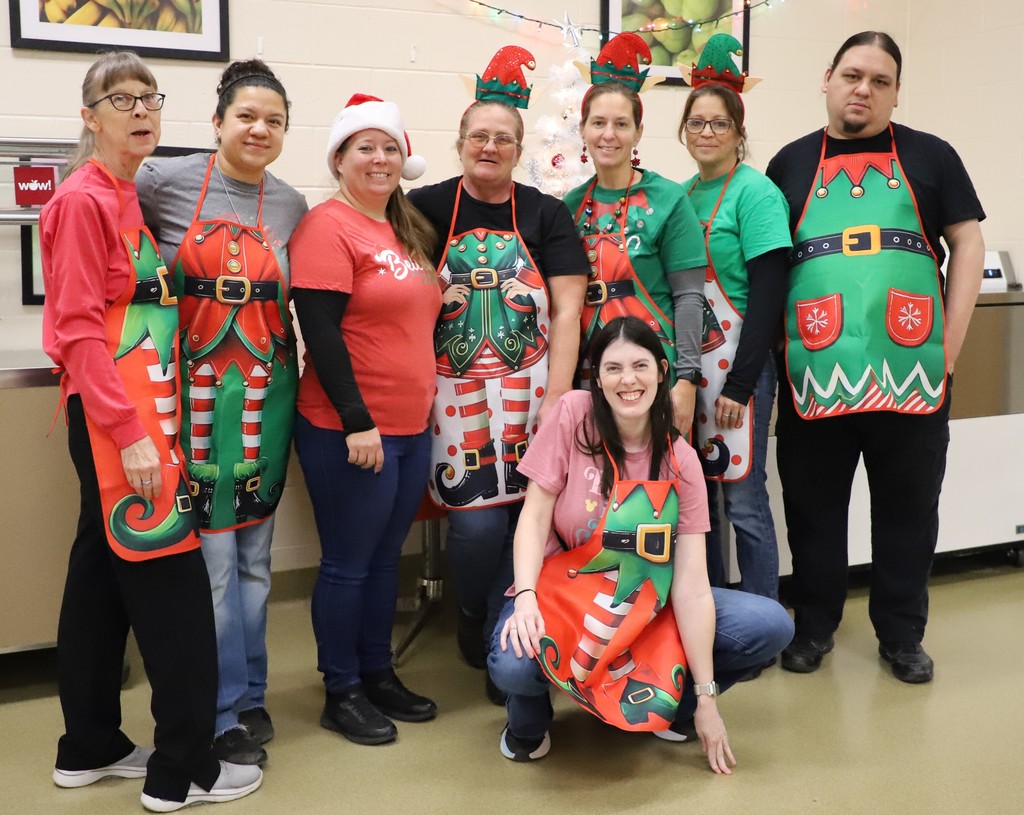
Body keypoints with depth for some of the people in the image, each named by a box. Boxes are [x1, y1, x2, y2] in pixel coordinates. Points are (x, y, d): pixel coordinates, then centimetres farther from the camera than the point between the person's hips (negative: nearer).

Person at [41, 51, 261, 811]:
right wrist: (128, 432, -22)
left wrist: (150, 419, 11)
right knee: (174, 582, -5)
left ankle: (90, 746, 27)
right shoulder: (82, 200, -11)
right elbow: (76, 328, -17)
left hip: (145, 410, 9)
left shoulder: (132, 198, 15)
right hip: (116, 419, -9)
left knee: (104, 566, 14)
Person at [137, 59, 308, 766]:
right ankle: (227, 711, 14)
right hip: (193, 389, -4)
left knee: (255, 554, 12)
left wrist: (299, 378, 10)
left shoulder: (291, 205, 7)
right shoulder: (167, 181, -5)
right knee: (211, 554, -1)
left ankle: (249, 694, 29)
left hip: (265, 393, 4)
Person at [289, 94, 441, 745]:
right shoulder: (328, 227, -11)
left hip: (411, 429, 8)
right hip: (350, 432, -8)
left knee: (386, 557, 17)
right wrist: (357, 422, -20)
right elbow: (320, 332, -18)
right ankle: (342, 693, 18)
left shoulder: (410, 230, 14)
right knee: (349, 563, 4)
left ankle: (379, 673, 31)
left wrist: (427, 408, 16)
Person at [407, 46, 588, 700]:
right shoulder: (427, 209, 5)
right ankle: (475, 618, 21)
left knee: (527, 516, -4)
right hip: (456, 393, -1)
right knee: (477, 522, -10)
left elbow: (567, 311, 2)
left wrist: (556, 399, -6)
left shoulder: (547, 215, 7)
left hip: (531, 391, 1)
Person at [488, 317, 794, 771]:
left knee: (771, 626, -14)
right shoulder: (573, 415, -13)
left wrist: (706, 699, -14)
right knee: (513, 665, -36)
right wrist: (525, 598, -30)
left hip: (648, 604, 3)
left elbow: (692, 584, -12)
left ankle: (674, 702, 13)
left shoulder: (680, 461, -9)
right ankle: (528, 720, 4)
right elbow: (535, 515, -13)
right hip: (563, 590, -2)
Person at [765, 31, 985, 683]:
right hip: (815, 375, 1)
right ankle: (815, 624, 26)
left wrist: (949, 349, -3)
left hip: (914, 374, 0)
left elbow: (968, 246, 6)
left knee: (909, 507, 9)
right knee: (813, 506, 10)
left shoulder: (928, 156, 8)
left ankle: (902, 633, 26)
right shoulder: (791, 164, 10)